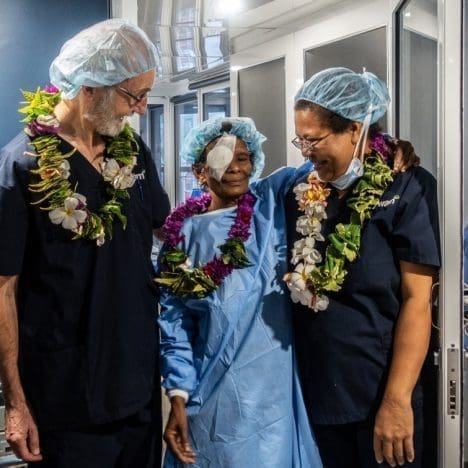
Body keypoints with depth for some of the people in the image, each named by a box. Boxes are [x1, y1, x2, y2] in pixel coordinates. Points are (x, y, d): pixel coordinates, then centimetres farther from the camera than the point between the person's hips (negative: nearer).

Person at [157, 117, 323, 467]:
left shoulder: (273, 201, 2)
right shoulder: (184, 233, 3)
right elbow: (175, 322, 3)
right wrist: (178, 398, -3)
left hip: (275, 392, 0)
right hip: (213, 395, 0)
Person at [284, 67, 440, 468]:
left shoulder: (403, 189, -8)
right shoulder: (302, 194, 5)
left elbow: (417, 300, -12)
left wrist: (397, 399, -18)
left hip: (379, 393, -4)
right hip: (315, 390, 4)